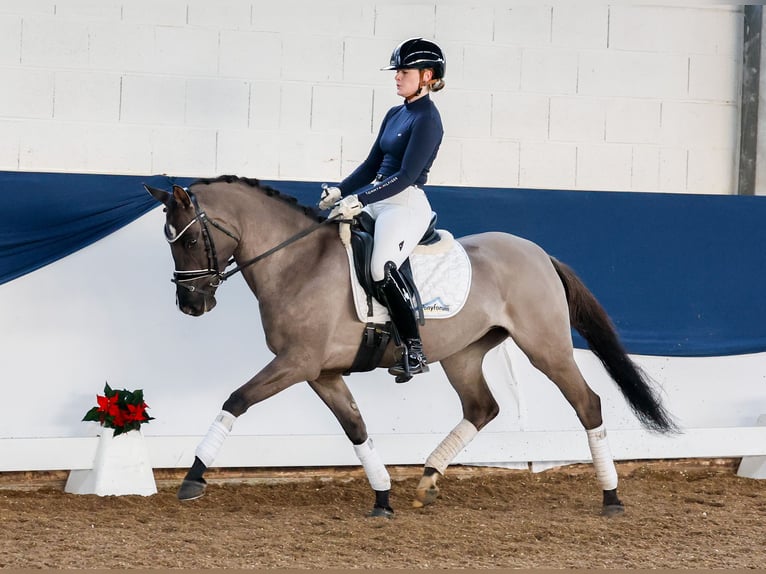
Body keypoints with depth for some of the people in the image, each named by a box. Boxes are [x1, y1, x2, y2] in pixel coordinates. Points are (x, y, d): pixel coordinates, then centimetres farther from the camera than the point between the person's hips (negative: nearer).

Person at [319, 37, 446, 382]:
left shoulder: (427, 119, -11)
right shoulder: (395, 115, 16)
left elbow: (406, 176, -17)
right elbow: (372, 165, 20)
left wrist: (359, 200, -21)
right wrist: (340, 192, 6)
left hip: (407, 205, -10)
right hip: (377, 201, 10)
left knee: (382, 268, -30)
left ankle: (415, 353, -26)